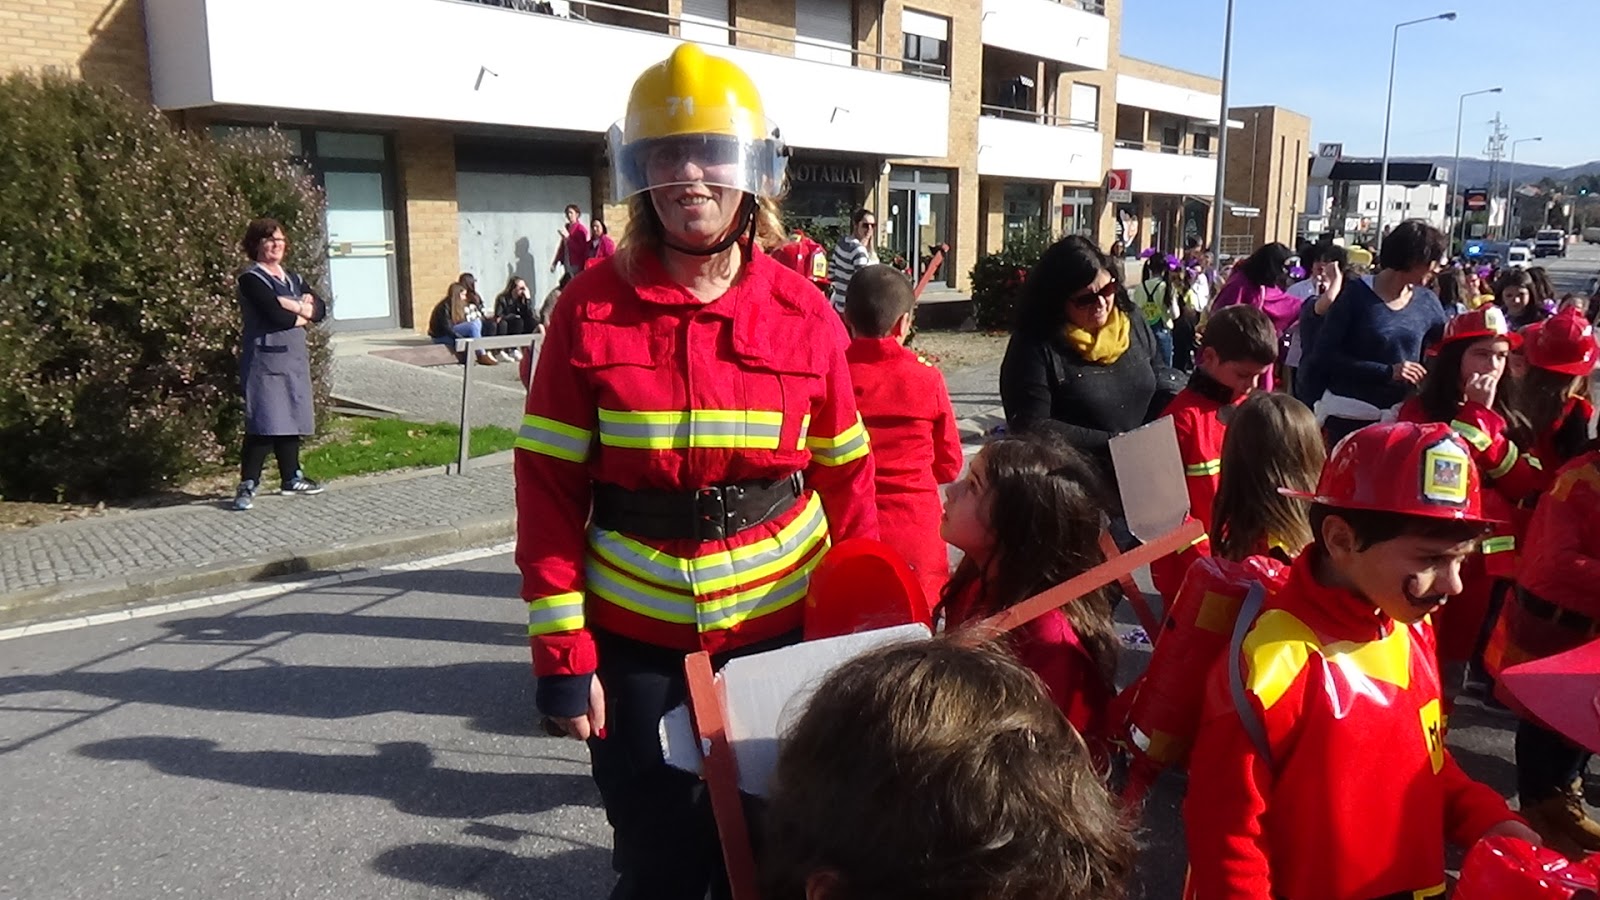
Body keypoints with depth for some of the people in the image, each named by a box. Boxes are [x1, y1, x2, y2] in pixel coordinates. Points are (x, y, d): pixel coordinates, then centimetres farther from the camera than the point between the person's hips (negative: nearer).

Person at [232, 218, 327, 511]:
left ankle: (291, 479, 22)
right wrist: (302, 315, -2)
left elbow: (320, 309, 5)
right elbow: (276, 316, -19)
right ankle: (247, 485, -5)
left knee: (291, 422, 12)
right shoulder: (251, 279, -6)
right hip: (265, 362, -7)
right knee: (264, 426, -11)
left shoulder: (292, 279, 17)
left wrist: (294, 305, -12)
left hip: (294, 360, 7)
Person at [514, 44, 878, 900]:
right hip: (636, 638, -1)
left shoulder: (802, 313, -4)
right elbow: (549, 491, -6)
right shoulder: (591, 308, -8)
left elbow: (845, 480, 2)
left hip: (780, 627, 1)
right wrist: (561, 653, -8)